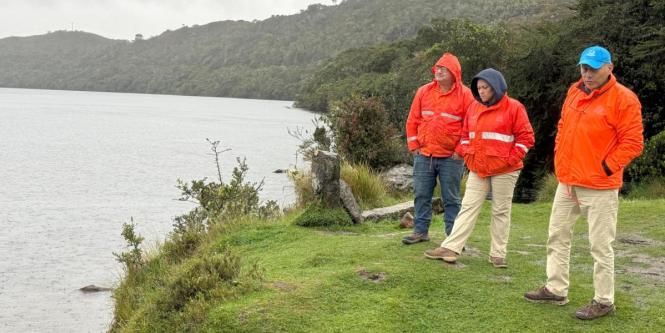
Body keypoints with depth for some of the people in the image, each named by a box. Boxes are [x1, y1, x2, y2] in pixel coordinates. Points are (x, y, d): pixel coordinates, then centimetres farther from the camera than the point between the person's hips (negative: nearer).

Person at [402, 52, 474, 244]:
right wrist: (413, 146, 4)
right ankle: (421, 231, 17)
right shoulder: (424, 91, 6)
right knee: (421, 195, 7)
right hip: (424, 155, 3)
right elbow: (413, 120, 10)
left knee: (451, 198, 3)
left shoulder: (464, 95, -3)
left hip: (451, 157, -3)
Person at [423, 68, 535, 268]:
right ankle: (451, 248, -1)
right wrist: (466, 154, 5)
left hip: (504, 170, -5)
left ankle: (498, 254, 12)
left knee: (501, 212, 5)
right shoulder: (474, 108, 10)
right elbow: (466, 134, 19)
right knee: (468, 207, 2)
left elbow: (526, 137, -8)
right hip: (477, 169, 5)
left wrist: (510, 159, -12)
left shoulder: (513, 108, -7)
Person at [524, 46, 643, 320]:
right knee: (557, 236, 15)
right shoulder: (574, 92, 10)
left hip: (600, 187, -7)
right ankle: (556, 290, 28)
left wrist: (606, 168, -13)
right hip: (567, 182, 8)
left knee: (600, 246, 0)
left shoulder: (623, 98, -11)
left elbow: (632, 142, -12)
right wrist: (562, 169, 7)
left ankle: (604, 301, 12)